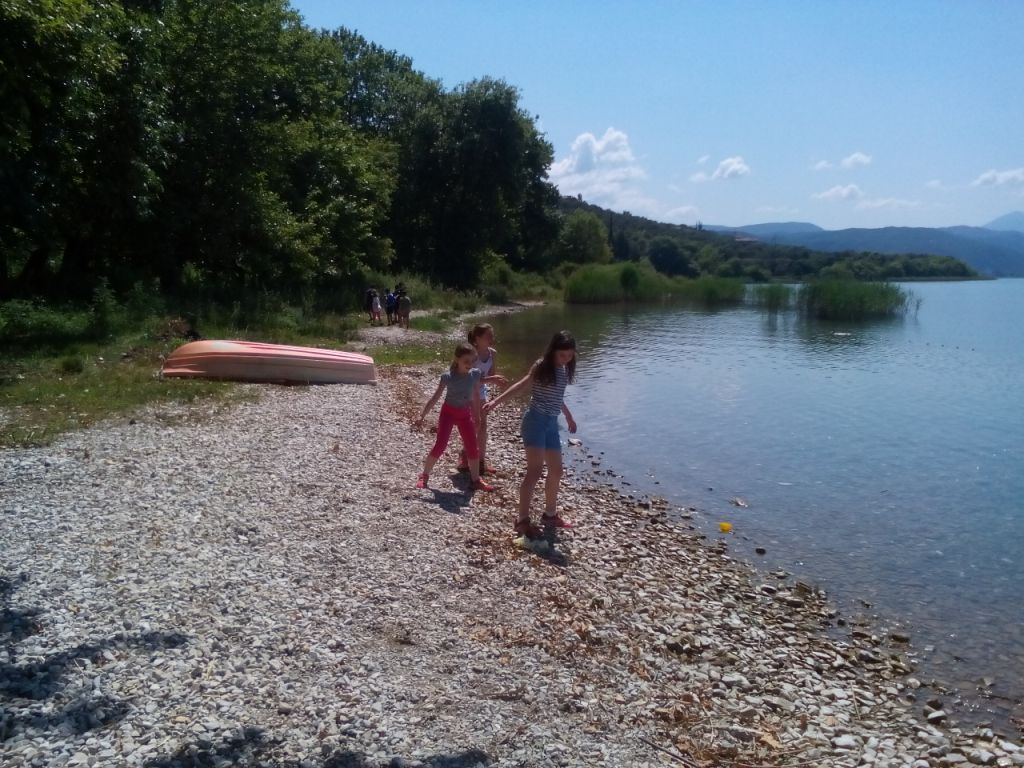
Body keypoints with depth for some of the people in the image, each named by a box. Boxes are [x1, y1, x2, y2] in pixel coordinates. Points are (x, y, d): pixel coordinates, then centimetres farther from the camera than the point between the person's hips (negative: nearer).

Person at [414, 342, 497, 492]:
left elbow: (476, 395, 5)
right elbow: (435, 397, -15)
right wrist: (422, 416, -14)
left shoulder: (475, 374, -9)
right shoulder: (448, 376, -20)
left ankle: (476, 480, 17)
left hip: (465, 414, 4)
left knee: (472, 447, 4)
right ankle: (424, 475, 8)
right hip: (448, 412, -4)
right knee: (440, 445, -8)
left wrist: (477, 415, 12)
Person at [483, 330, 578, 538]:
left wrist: (569, 417, 40)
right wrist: (496, 401, -28)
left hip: (552, 423, 8)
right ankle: (522, 520, -7)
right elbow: (522, 385, -16)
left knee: (556, 471, 14)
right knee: (535, 471, -13)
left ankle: (550, 515, 30)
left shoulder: (564, 370, 11)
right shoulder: (541, 366, -9)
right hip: (536, 421, -8)